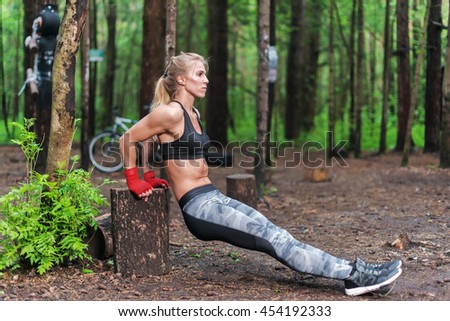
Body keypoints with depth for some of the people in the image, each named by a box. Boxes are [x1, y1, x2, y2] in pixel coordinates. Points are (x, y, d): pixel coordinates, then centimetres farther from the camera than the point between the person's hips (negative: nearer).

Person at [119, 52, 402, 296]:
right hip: (198, 207, -9)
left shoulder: (193, 113, 16)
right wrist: (134, 181, -2)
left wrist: (150, 176, 24)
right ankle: (354, 273, -17)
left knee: (276, 235, -5)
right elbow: (128, 139, -8)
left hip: (216, 199, 9)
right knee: (275, 239, -14)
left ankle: (351, 272, -12)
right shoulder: (170, 112, -12)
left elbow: (150, 137, 29)